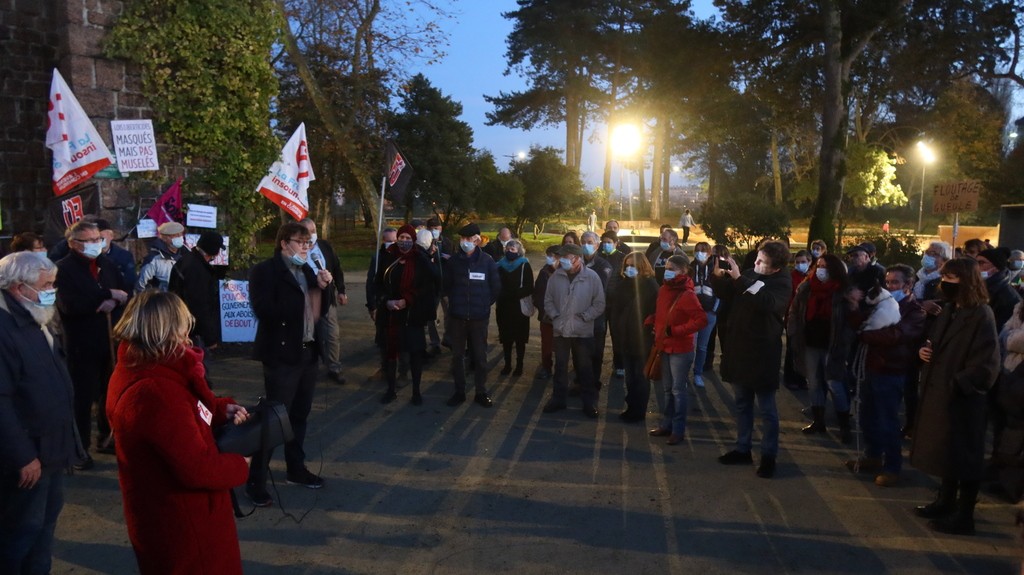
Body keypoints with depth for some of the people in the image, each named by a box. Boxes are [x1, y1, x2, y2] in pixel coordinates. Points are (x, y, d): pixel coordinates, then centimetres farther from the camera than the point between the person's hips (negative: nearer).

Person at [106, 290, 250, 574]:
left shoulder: (137, 368, -2)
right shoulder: (156, 393, -33)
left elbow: (184, 415, 14)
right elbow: (198, 469, -30)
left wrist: (222, 410, -3)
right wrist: (240, 464, -12)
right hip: (181, 524, -10)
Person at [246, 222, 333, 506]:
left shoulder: (308, 271, 12)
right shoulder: (265, 270, -8)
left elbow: (320, 310, 12)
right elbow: (265, 311, -20)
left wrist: (323, 288, -6)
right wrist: (303, 300, -14)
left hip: (307, 352, 7)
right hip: (281, 354, -7)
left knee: (299, 415, 16)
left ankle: (296, 469, 30)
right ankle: (255, 480, 6)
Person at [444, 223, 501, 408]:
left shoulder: (487, 261, -4)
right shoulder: (454, 261, -1)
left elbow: (496, 287, 3)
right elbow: (447, 285, 10)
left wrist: (485, 303, 3)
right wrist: (456, 301, 9)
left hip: (479, 317, -1)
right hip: (457, 316, 1)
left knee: (480, 356, 6)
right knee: (457, 355, 8)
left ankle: (481, 392, 18)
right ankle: (459, 391, 20)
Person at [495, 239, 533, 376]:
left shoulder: (524, 266, -3)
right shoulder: (501, 265, 8)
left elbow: (529, 288, -9)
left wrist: (515, 294, -21)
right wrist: (498, 299, -7)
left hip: (520, 307, -3)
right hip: (503, 307, 3)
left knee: (519, 338, 3)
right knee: (506, 337, 7)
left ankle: (519, 365, 14)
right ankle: (507, 364, 18)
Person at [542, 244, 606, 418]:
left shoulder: (592, 277, -9)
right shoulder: (556, 276, -2)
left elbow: (599, 304, -6)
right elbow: (548, 300, 6)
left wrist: (584, 317, -12)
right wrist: (555, 315, -6)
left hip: (583, 331, -2)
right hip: (560, 330, 2)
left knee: (585, 367, 7)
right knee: (560, 366, 14)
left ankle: (589, 402, 19)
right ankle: (558, 399, 27)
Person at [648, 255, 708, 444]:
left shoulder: (687, 295, -18)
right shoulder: (663, 290, 5)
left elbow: (702, 320, -23)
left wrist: (675, 331, -22)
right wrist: (653, 321, 0)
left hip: (681, 350, -7)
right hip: (665, 347, 7)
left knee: (678, 390, 2)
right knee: (668, 389, 16)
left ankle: (678, 430, 13)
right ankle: (667, 424, 28)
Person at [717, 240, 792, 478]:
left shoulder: (781, 283, -12)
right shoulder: (750, 274, 5)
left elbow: (767, 302, -33)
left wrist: (739, 279, -33)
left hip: (762, 353, -6)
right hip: (740, 348, 6)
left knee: (767, 408, 4)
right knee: (742, 403, 16)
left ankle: (768, 456, 15)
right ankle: (742, 449, 28)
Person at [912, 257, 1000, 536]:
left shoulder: (981, 315, -16)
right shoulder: (948, 310, 11)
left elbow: (986, 365, -20)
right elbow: (935, 343, 22)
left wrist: (956, 385, -21)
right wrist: (924, 350, 1)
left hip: (960, 397, -8)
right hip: (937, 392, 8)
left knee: (963, 456, 2)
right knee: (946, 452, 19)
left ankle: (964, 516, 14)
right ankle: (946, 502, 33)